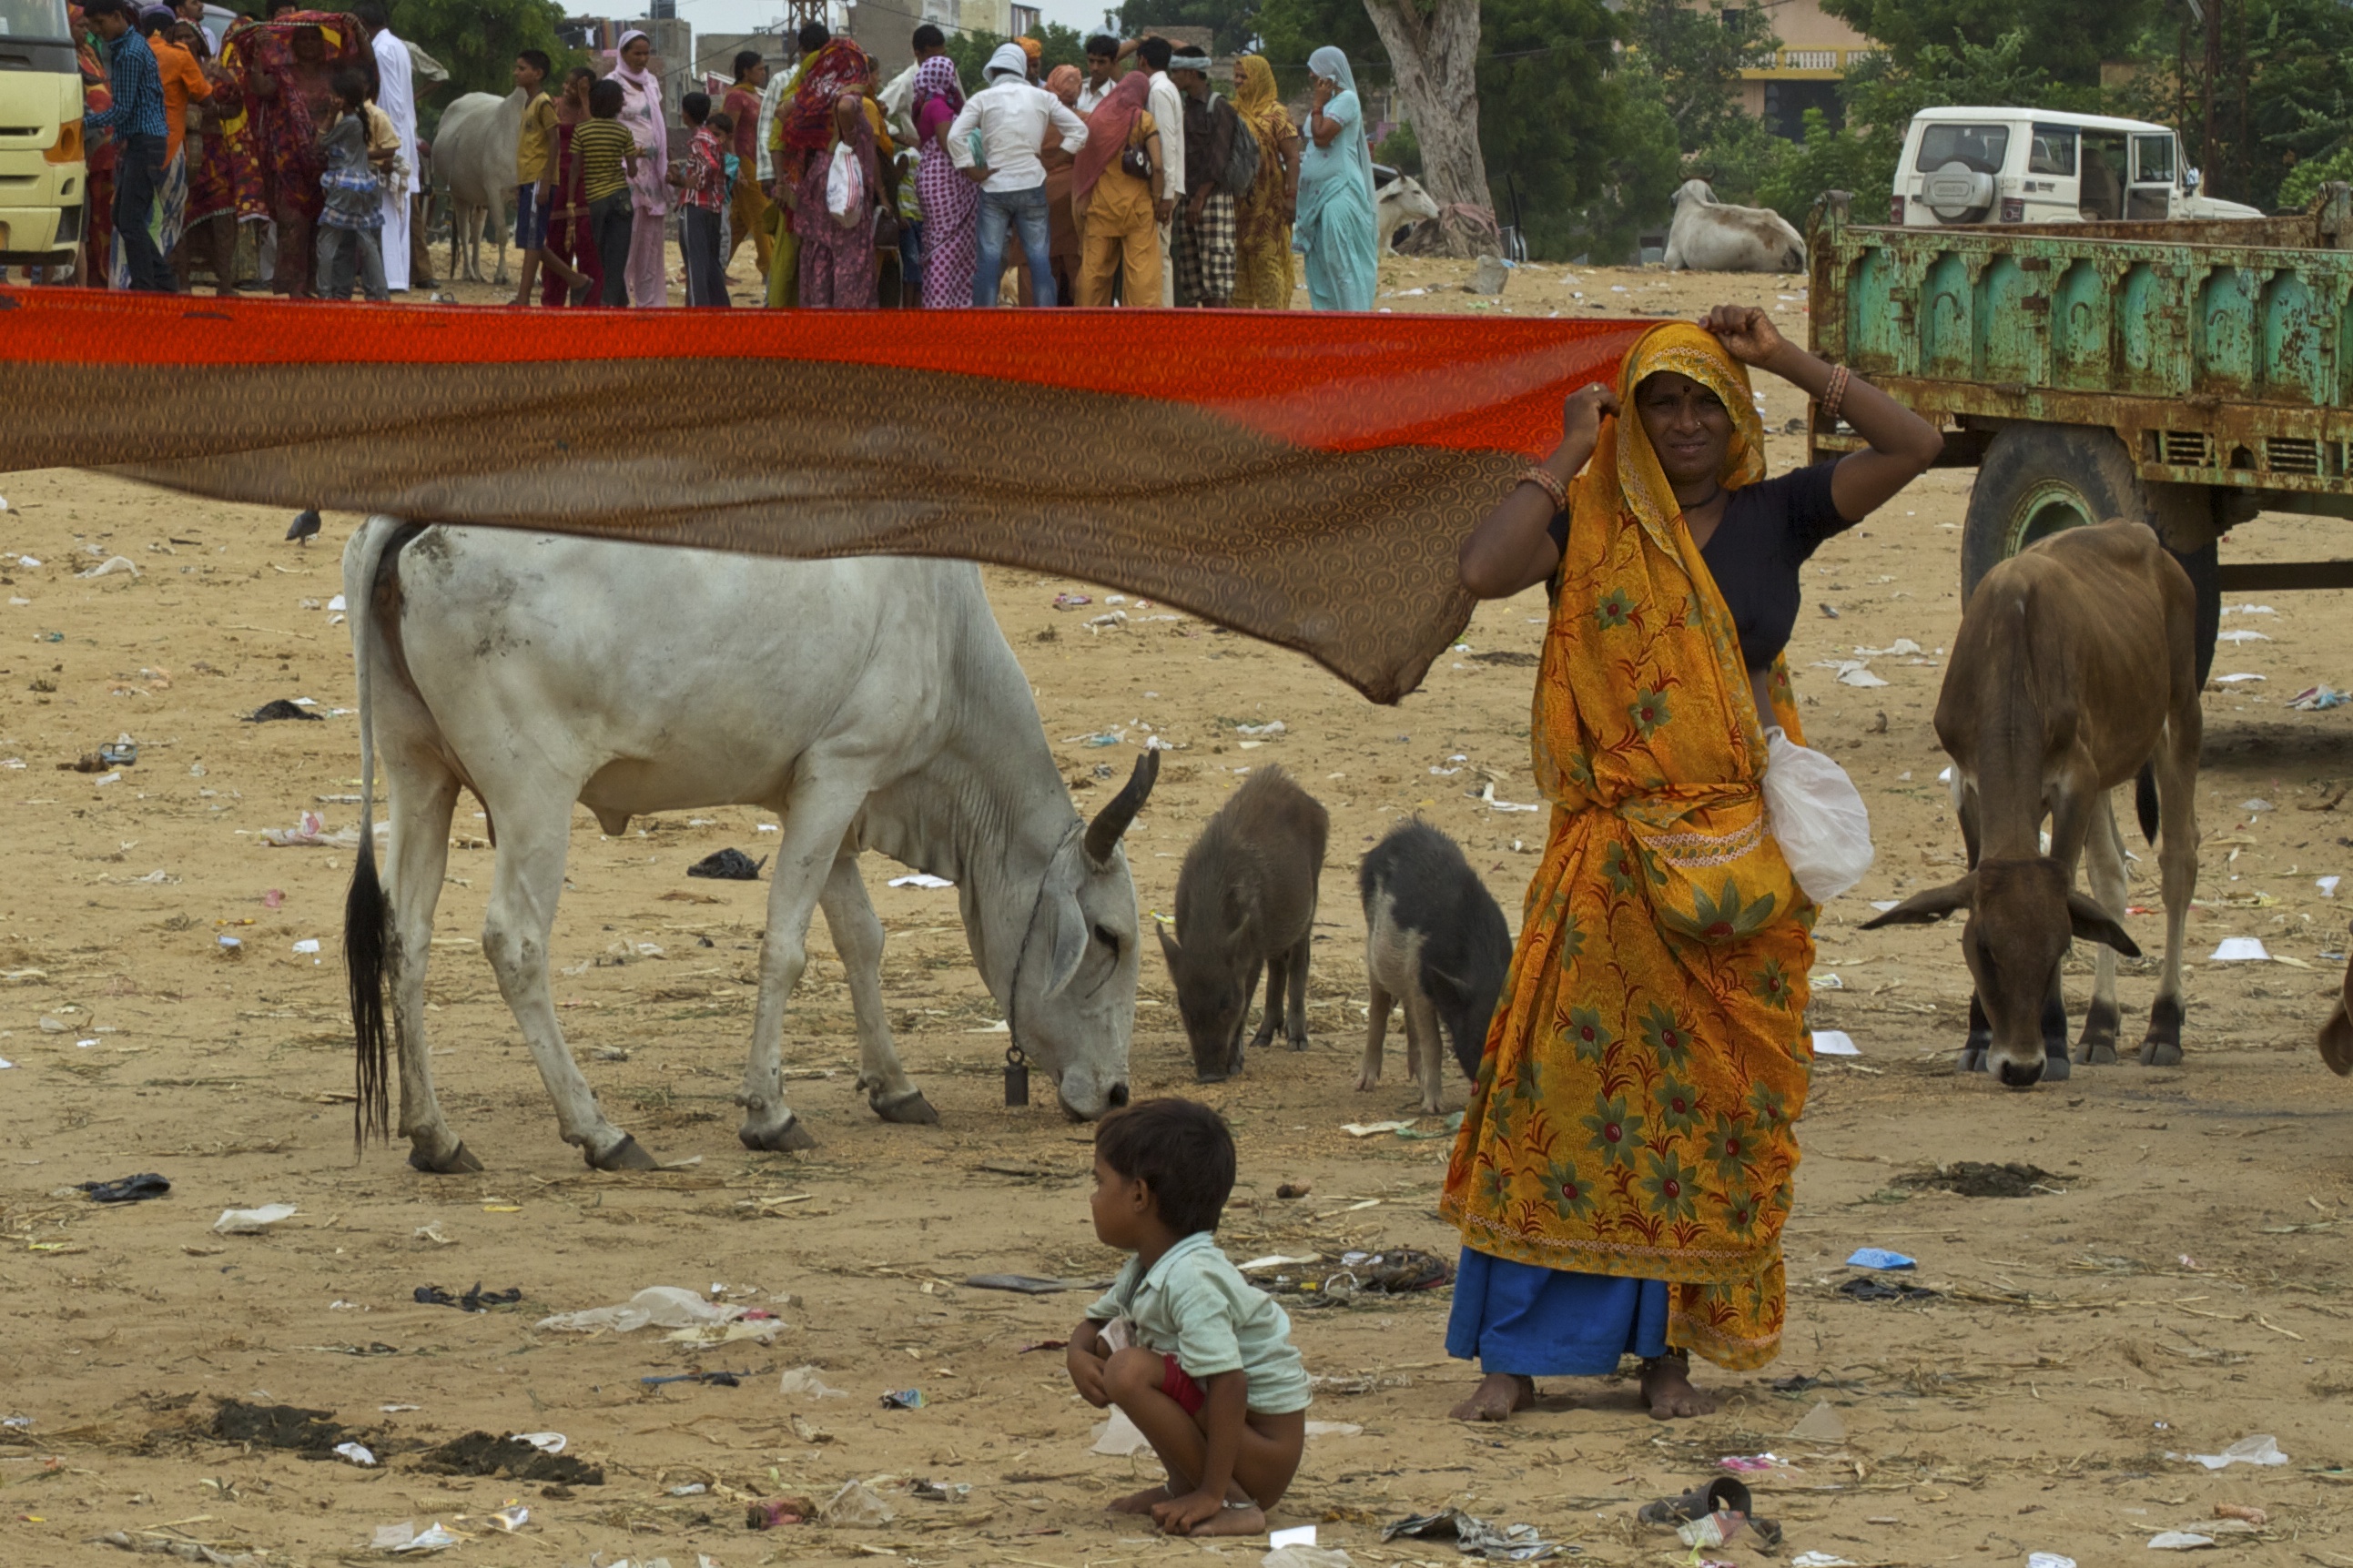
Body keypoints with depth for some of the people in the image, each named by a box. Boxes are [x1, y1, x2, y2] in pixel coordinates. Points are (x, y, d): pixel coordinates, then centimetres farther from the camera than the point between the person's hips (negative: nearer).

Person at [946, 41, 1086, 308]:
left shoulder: (983, 99, 0)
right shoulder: (1042, 98, 7)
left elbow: (955, 136, -11)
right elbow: (1078, 130, 8)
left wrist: (972, 171, -4)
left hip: (994, 188, -1)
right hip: (1032, 185, 1)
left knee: (990, 258, 0)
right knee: (1040, 257, 4)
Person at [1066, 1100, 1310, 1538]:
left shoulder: (1190, 1280, -25)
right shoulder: (1145, 1271, 6)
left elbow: (1229, 1385, -32)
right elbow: (1092, 1323, 20)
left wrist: (1212, 1494, -33)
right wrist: (1078, 1356, -7)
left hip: (1266, 1451, -10)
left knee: (1129, 1372, -26)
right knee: (1110, 1342, 10)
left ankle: (1235, 1504, -19)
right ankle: (1184, 1482, 11)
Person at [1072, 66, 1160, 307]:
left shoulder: (1096, 118, 4)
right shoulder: (1143, 120, -6)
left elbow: (1082, 164, 5)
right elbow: (1157, 166, -13)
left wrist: (1083, 203, 10)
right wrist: (1157, 200, -2)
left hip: (1101, 206, 3)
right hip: (1137, 206, -3)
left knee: (1094, 267, 9)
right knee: (1141, 268, -2)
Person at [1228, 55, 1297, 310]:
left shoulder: (1276, 114, -4)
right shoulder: (1233, 112, 14)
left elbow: (1292, 158, -9)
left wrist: (1291, 196, -18)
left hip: (1267, 204, -6)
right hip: (1238, 201, 6)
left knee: (1269, 260, -7)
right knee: (1239, 260, 7)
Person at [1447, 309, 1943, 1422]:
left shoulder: (1775, 515, 6)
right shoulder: (1588, 524, 3)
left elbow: (1915, 446, -3)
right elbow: (1483, 570, -15)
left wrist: (1786, 361, -6)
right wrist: (1567, 454, -7)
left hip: (1741, 855, 1)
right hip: (1614, 852, -1)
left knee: (1711, 1098, 4)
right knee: (1564, 1079, -5)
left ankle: (1673, 1350, 12)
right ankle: (1514, 1355, -1)